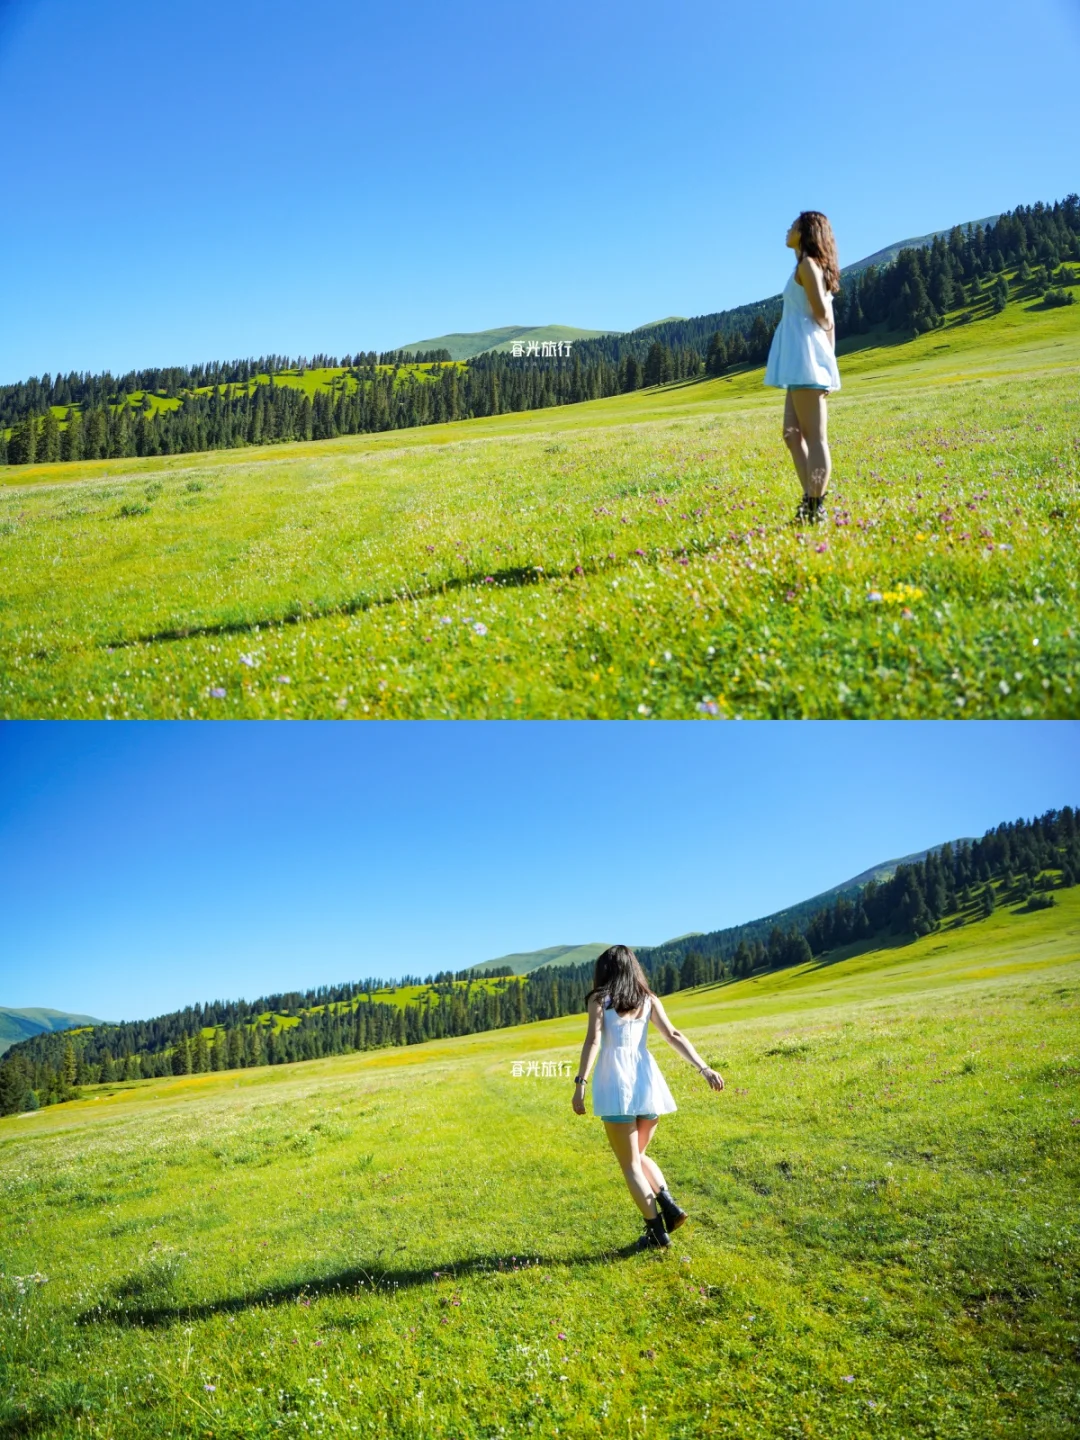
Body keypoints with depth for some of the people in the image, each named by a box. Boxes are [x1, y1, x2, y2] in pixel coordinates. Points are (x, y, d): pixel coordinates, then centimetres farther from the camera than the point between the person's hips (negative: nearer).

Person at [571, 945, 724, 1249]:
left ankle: (656, 1229, 4)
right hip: (647, 1080, 4)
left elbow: (593, 1040, -10)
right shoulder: (648, 1000, 13)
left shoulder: (599, 999, 3)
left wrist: (580, 1083, -16)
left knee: (630, 1164, 8)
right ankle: (667, 1203, 2)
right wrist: (704, 1068, -4)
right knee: (638, 1155, 23)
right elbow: (673, 1036, 2)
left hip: (615, 1082, -4)